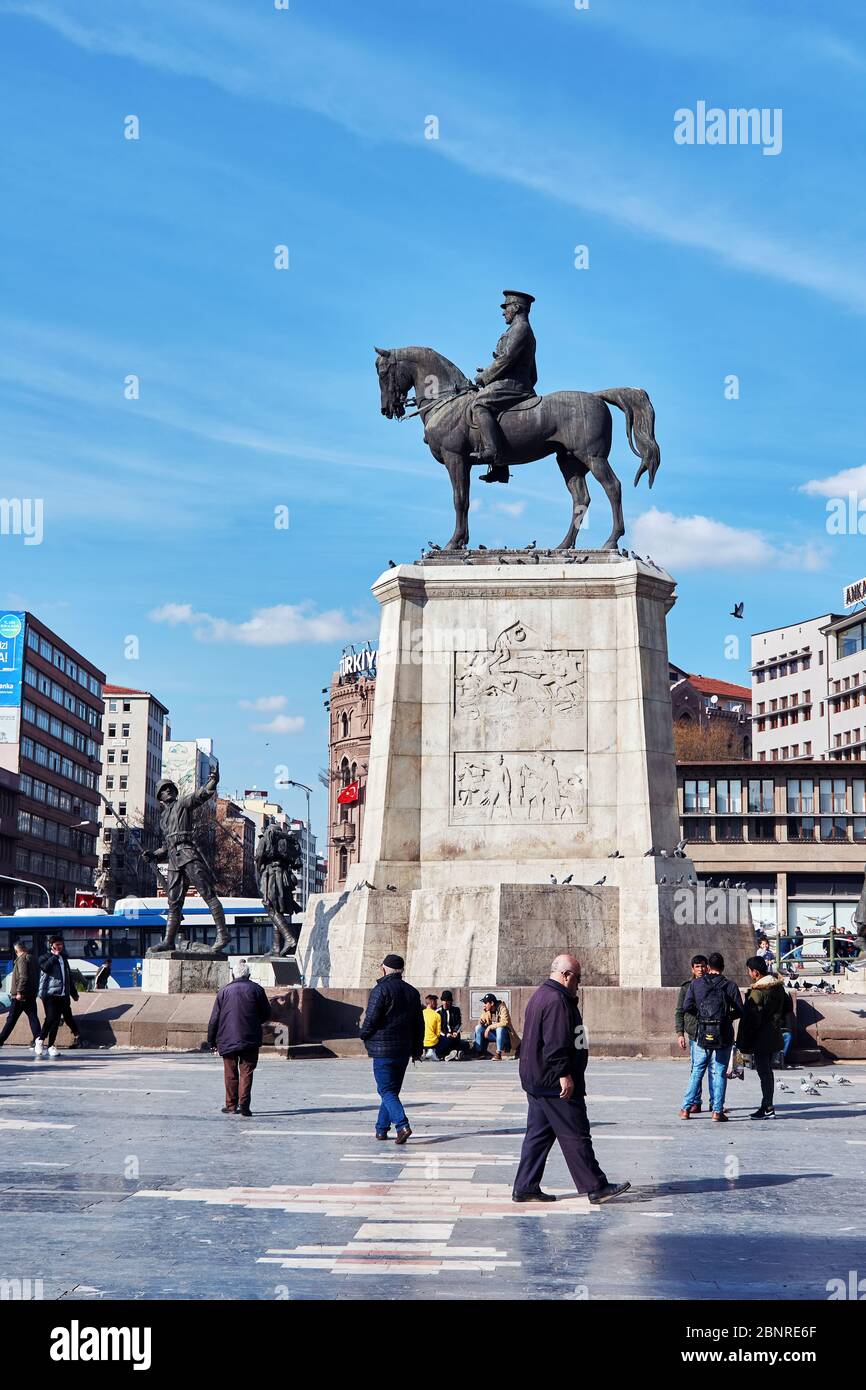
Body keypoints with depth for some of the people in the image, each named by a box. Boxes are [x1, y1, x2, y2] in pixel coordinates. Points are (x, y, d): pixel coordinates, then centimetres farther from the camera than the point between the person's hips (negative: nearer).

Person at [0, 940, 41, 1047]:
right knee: (33, 1016, 3)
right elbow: (36, 977, 19)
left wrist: (19, 992, -21)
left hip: (21, 995, -7)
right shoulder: (32, 959, 16)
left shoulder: (22, 959, -10)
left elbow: (23, 977, -20)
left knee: (12, 1018, -1)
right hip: (32, 994, 7)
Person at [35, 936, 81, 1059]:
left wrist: (74, 993, 26)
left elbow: (69, 976, 26)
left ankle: (51, 1046, 6)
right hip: (49, 994, -5)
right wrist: (55, 956, -10)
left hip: (63, 995, 5)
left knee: (56, 1021, 2)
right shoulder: (44, 957, 4)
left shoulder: (63, 958, 20)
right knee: (51, 1018, -15)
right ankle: (40, 1040, -3)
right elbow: (46, 967, -20)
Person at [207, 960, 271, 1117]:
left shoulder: (224, 991, 2)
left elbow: (214, 1018, 2)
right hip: (250, 1039, 0)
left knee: (231, 1073, 10)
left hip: (227, 1039, 0)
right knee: (246, 1072, 2)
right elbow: (266, 1014, 6)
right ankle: (244, 1104, -10)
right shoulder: (256, 989, 2)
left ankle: (231, 1105, 14)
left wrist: (211, 1041, 9)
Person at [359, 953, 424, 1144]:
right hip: (403, 1050, 7)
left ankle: (402, 1125, -23)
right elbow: (419, 1024, 14)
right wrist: (417, 1049, 21)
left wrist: (364, 1034, 4)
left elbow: (371, 1019, -16)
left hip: (383, 1049, -7)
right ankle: (382, 1129, 21)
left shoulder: (380, 990, -11)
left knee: (387, 1090, -6)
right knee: (392, 1090, 16)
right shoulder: (412, 992, 11)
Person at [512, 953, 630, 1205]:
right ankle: (596, 1188, 1)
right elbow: (556, 1043, -24)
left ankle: (525, 1187, 13)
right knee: (576, 1136, -4)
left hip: (537, 1081, 11)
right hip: (555, 1084, -11)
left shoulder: (541, 996, 17)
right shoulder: (557, 1000, -18)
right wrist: (564, 1075, -22)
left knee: (538, 1134, 12)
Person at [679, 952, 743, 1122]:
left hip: (702, 1035, 1)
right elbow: (740, 1011, -2)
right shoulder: (730, 985, -2)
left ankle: (686, 1108, 10)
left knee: (696, 1072, 12)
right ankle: (717, 1110, 2)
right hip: (724, 1036, -1)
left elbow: (686, 1007, -3)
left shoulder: (696, 984, 1)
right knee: (719, 1074, 5)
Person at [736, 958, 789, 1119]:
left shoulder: (757, 992, -19)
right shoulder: (778, 986, 6)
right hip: (774, 1036, 9)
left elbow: (750, 1020, -19)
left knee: (764, 1072, -4)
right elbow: (786, 1007, 19)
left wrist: (744, 1045, -15)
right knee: (767, 1071, 15)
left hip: (761, 1038, -9)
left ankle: (768, 1109, -3)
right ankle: (766, 1106, 22)